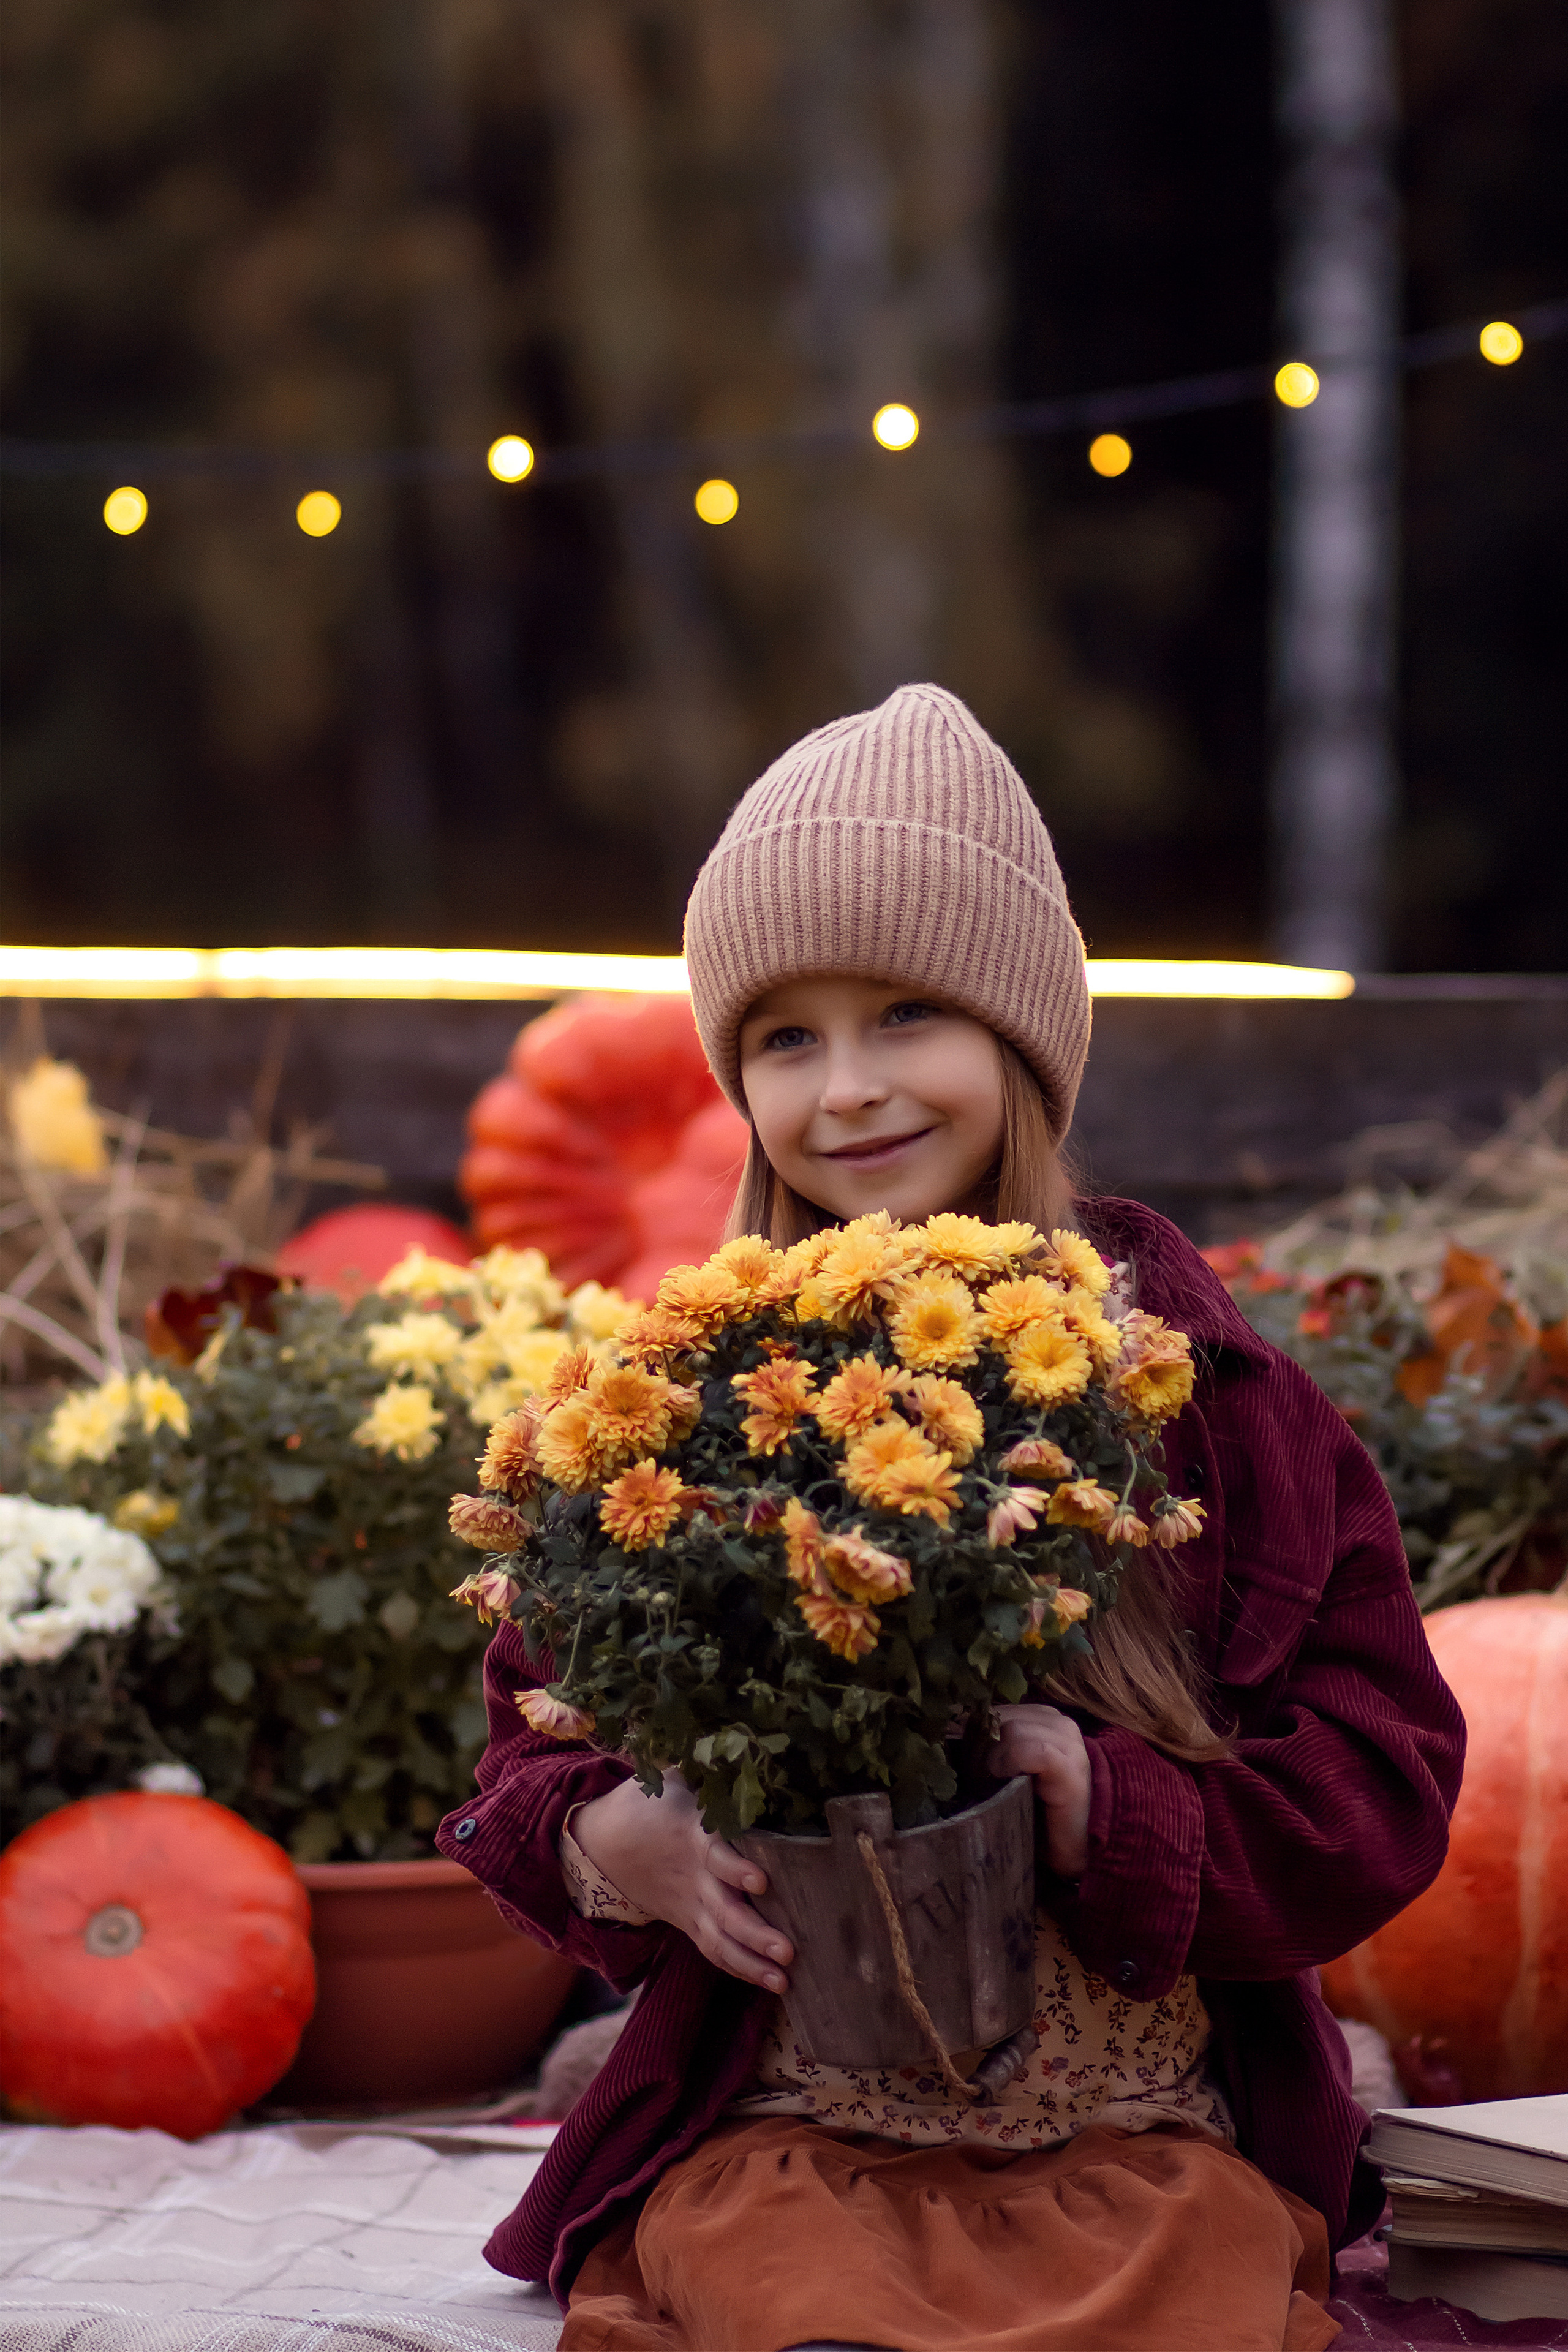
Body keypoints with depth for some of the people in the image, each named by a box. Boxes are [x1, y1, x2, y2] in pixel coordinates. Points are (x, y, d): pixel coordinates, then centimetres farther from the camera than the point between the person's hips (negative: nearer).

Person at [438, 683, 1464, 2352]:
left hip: (1150, 2155, 0)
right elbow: (533, 1750, 14)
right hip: (771, 2145, 0)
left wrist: (1085, 1802, -16)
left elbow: (1378, 1793, 1)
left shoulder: (1214, 1396, 3)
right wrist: (613, 1845, -10)